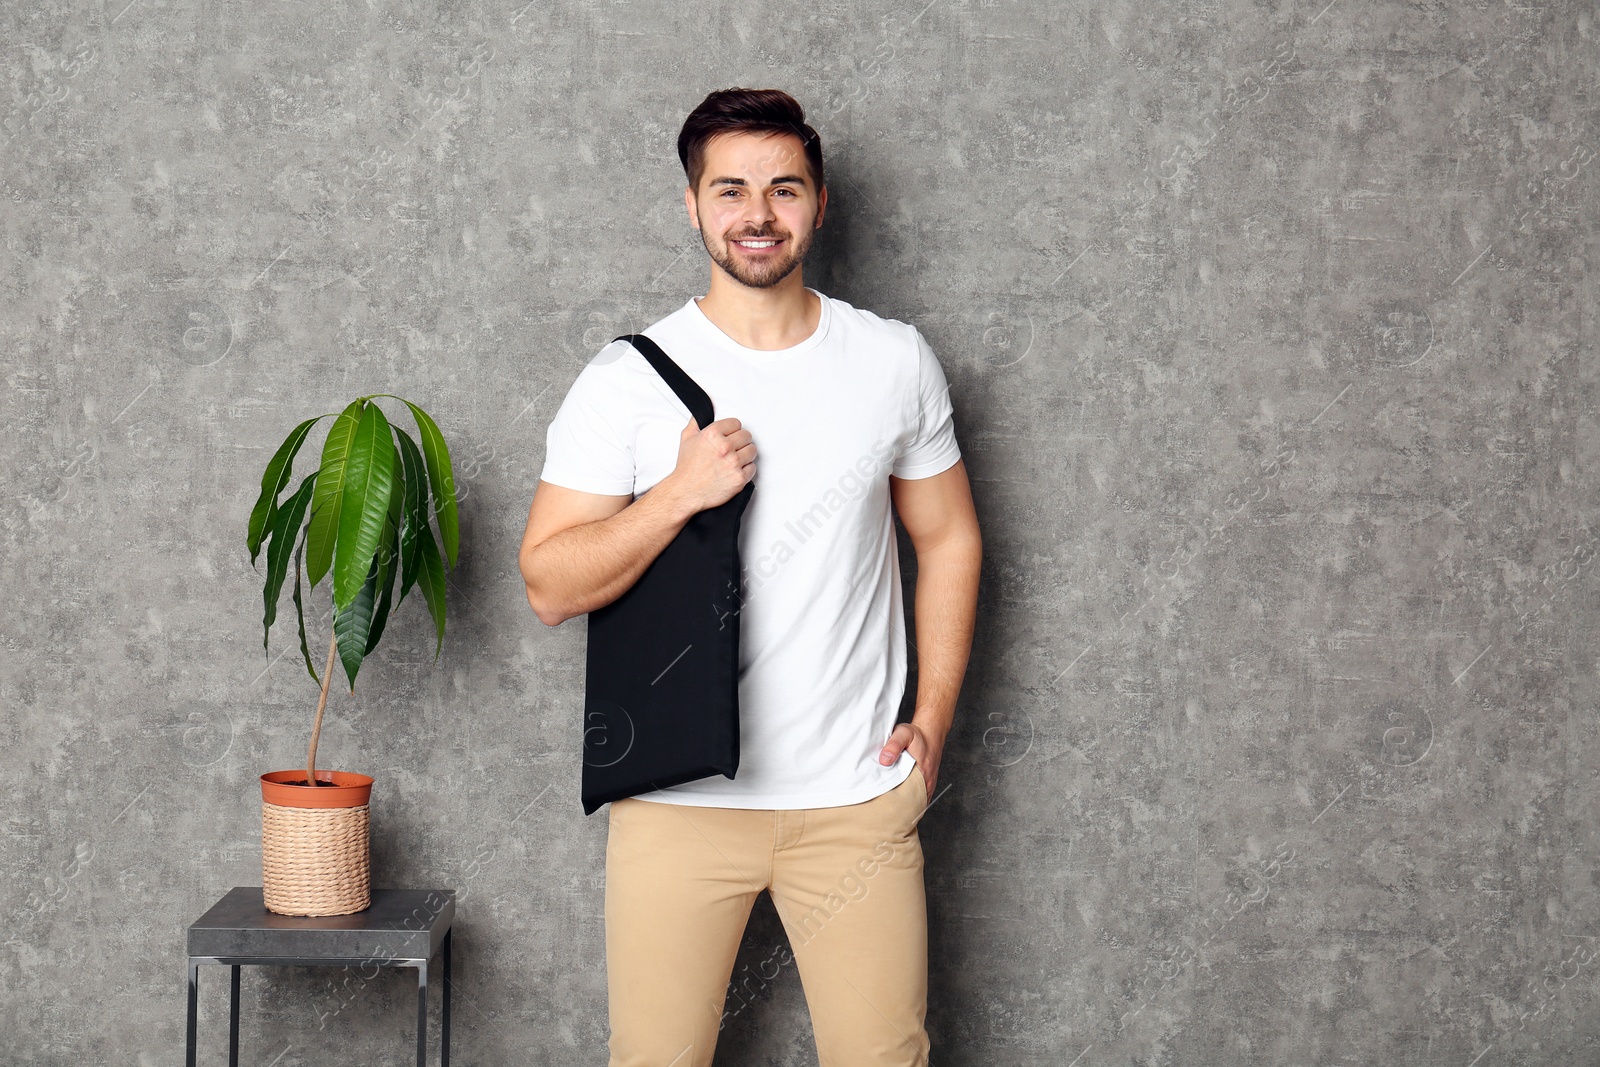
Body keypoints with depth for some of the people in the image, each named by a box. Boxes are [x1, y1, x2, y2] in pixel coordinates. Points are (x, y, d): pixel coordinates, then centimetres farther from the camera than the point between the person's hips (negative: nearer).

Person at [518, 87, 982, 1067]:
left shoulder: (896, 362, 4)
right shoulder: (628, 379, -3)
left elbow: (950, 541, 12)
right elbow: (550, 587, -5)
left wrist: (932, 719, 4)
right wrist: (681, 491, -18)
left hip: (857, 795, 1)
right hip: (676, 798, -1)